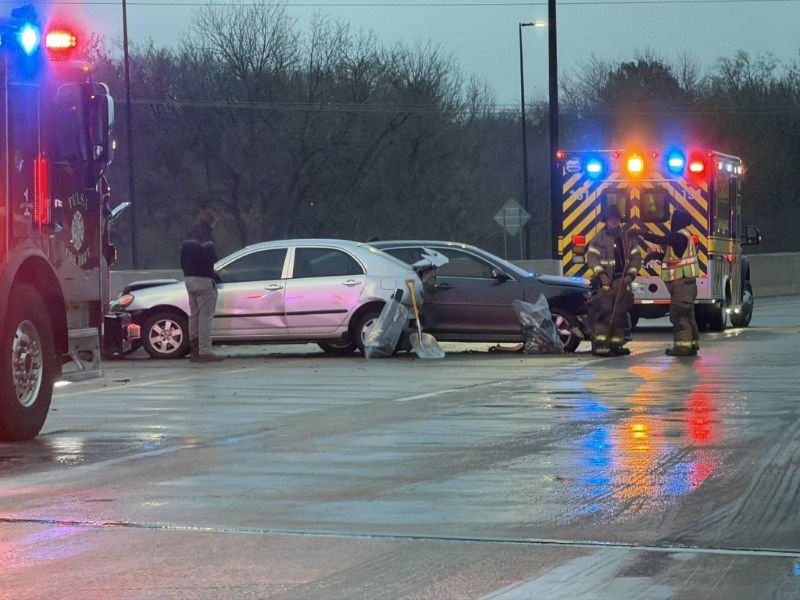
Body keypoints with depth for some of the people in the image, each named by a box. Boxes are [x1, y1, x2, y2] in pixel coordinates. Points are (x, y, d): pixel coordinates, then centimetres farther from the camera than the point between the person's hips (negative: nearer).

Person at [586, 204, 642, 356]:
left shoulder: (626, 238, 11)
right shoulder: (599, 238, 0)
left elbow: (636, 257, 11)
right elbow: (592, 256, -6)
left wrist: (630, 275, -3)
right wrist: (601, 273, -17)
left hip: (622, 282, 5)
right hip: (605, 281, -5)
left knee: (620, 313, 7)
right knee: (603, 311, -13)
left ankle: (616, 345, 15)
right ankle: (599, 345, -15)